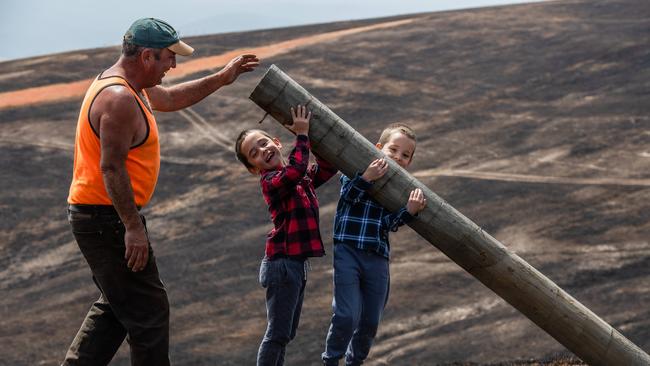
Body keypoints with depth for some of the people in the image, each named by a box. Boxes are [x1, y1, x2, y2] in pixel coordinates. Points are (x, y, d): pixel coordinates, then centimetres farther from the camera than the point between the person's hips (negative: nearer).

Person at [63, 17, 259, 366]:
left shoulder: (127, 86, 13)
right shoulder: (119, 99, -21)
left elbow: (171, 98, 32)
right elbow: (112, 167, -25)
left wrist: (221, 78, 30)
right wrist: (133, 227, -24)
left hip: (92, 215, 11)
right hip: (107, 219, -11)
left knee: (116, 305, 21)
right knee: (148, 311, -3)